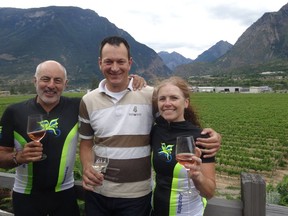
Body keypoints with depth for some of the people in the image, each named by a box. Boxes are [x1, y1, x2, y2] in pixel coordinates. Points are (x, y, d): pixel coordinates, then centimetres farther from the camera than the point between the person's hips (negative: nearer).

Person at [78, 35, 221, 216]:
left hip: (137, 195, -2)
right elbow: (86, 143, 7)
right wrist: (87, 169, -13)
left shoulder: (151, 96, -9)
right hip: (97, 193, 2)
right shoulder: (88, 101, 0)